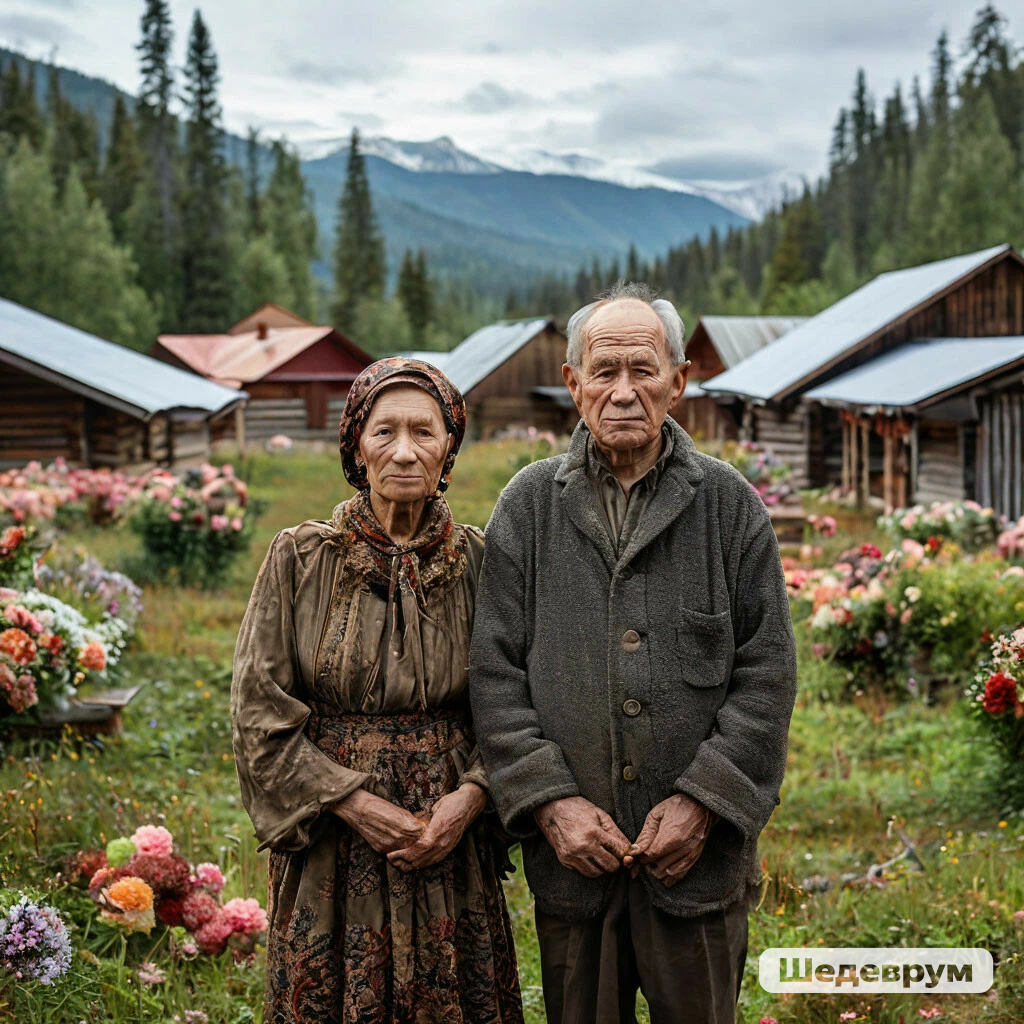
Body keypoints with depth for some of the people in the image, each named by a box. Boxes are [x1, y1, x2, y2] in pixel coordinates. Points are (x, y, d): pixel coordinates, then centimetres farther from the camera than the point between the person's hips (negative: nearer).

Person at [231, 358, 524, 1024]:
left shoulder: (475, 561, 0)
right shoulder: (300, 558, -4)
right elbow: (259, 712, -5)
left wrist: (469, 798, -13)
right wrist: (357, 804, -12)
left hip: (450, 841, 1)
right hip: (331, 850, -1)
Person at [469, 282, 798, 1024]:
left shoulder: (730, 505, 2)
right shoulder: (529, 506, 3)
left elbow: (768, 670, -1)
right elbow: (495, 667, 0)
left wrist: (702, 802, -10)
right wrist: (549, 799, -10)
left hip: (699, 850, 0)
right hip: (571, 850, 1)